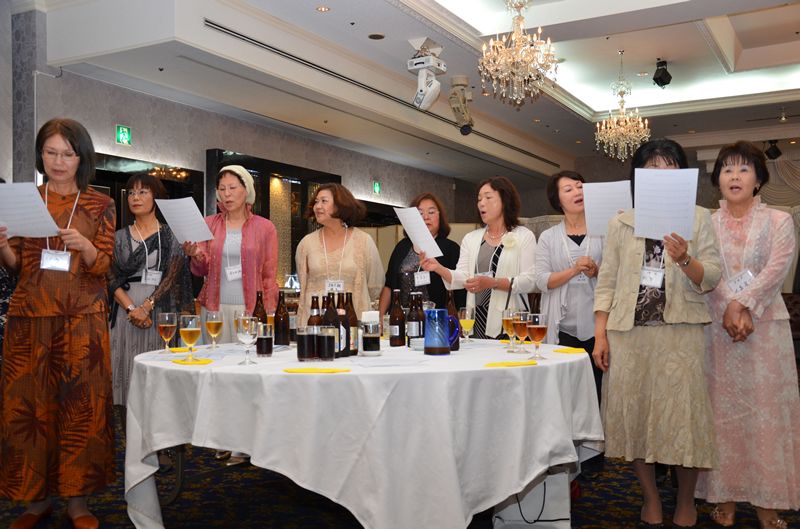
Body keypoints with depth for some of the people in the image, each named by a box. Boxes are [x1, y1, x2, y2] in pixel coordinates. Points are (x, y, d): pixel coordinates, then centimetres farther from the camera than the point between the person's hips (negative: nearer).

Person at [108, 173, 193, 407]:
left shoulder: (170, 235, 5)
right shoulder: (119, 237, 12)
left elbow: (173, 276, -4)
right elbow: (111, 277, 4)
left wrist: (146, 306, -15)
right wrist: (131, 307, -12)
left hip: (159, 310, -2)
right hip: (125, 310, 2)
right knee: (126, 366, 0)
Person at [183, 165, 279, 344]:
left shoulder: (265, 227, 3)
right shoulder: (209, 224, 9)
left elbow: (269, 277, 4)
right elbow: (202, 270, 8)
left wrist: (268, 315, -2)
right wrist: (196, 256, -14)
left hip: (250, 308, -2)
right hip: (215, 307, 2)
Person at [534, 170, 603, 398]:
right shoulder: (548, 237, 9)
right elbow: (541, 281, -1)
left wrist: (597, 271, -12)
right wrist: (574, 270, -14)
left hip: (596, 326, 0)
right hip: (562, 329, 0)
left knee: (597, 390, -1)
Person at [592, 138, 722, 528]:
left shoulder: (698, 218, 9)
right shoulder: (620, 223, 11)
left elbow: (712, 278, 2)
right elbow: (607, 282, 7)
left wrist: (685, 260, -19)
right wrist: (600, 334, -1)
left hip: (681, 332, -1)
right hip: (629, 332, 2)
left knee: (682, 417, -1)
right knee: (634, 416, 4)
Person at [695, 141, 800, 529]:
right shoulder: (706, 224, 8)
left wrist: (743, 304, -19)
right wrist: (730, 310, -17)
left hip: (765, 326, -1)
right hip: (716, 327, 1)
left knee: (766, 410, 1)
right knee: (722, 410, 3)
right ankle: (725, 496, 12)